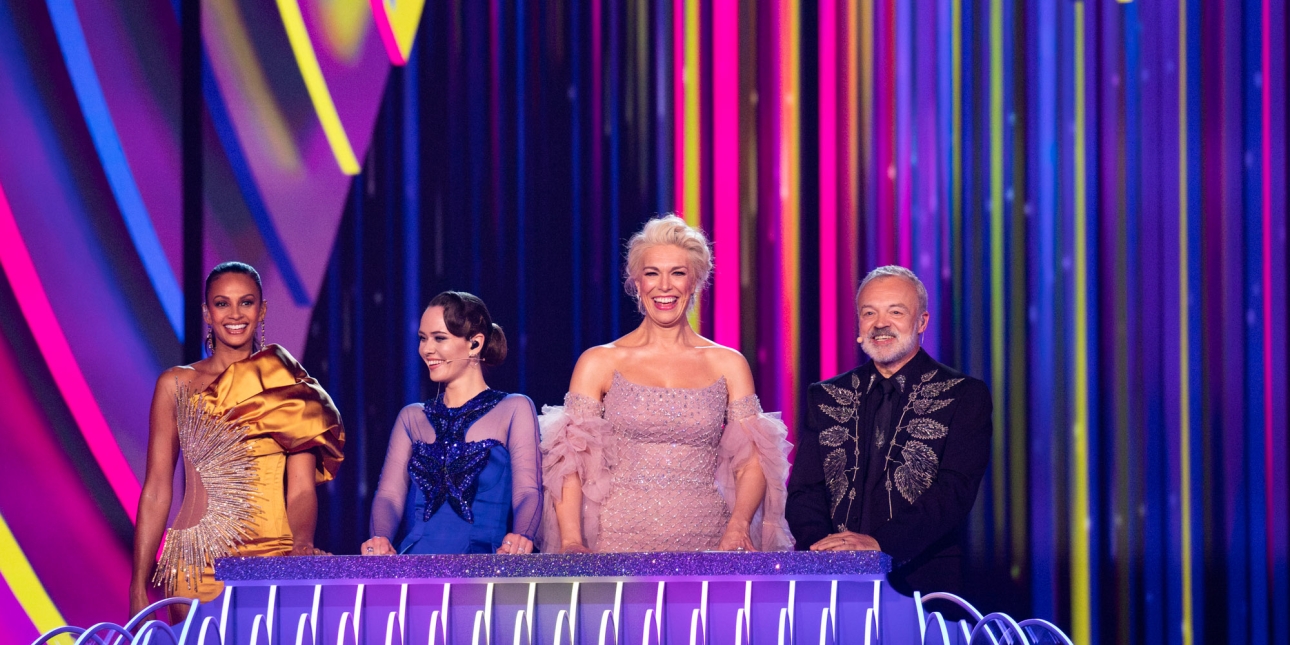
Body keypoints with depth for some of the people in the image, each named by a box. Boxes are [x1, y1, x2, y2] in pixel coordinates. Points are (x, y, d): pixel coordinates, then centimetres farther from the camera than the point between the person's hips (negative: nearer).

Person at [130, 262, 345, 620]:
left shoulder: (290, 388, 7)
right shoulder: (176, 385, 6)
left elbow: (301, 489, 1)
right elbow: (156, 490, 5)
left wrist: (303, 542, -20)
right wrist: (139, 588, -1)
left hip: (274, 558, 0)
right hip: (197, 564, 0)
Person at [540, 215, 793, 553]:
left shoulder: (728, 365, 11)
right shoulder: (599, 363, 8)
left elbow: (753, 462, 7)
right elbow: (569, 463, 2)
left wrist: (738, 526, -12)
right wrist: (572, 542, -13)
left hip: (708, 542, 1)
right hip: (619, 541, -1)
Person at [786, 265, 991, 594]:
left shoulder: (965, 397, 6)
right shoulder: (825, 398, 18)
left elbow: (955, 491, -6)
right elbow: (803, 490, 11)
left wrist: (879, 543, -20)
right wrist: (820, 544, -12)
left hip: (921, 580, -3)